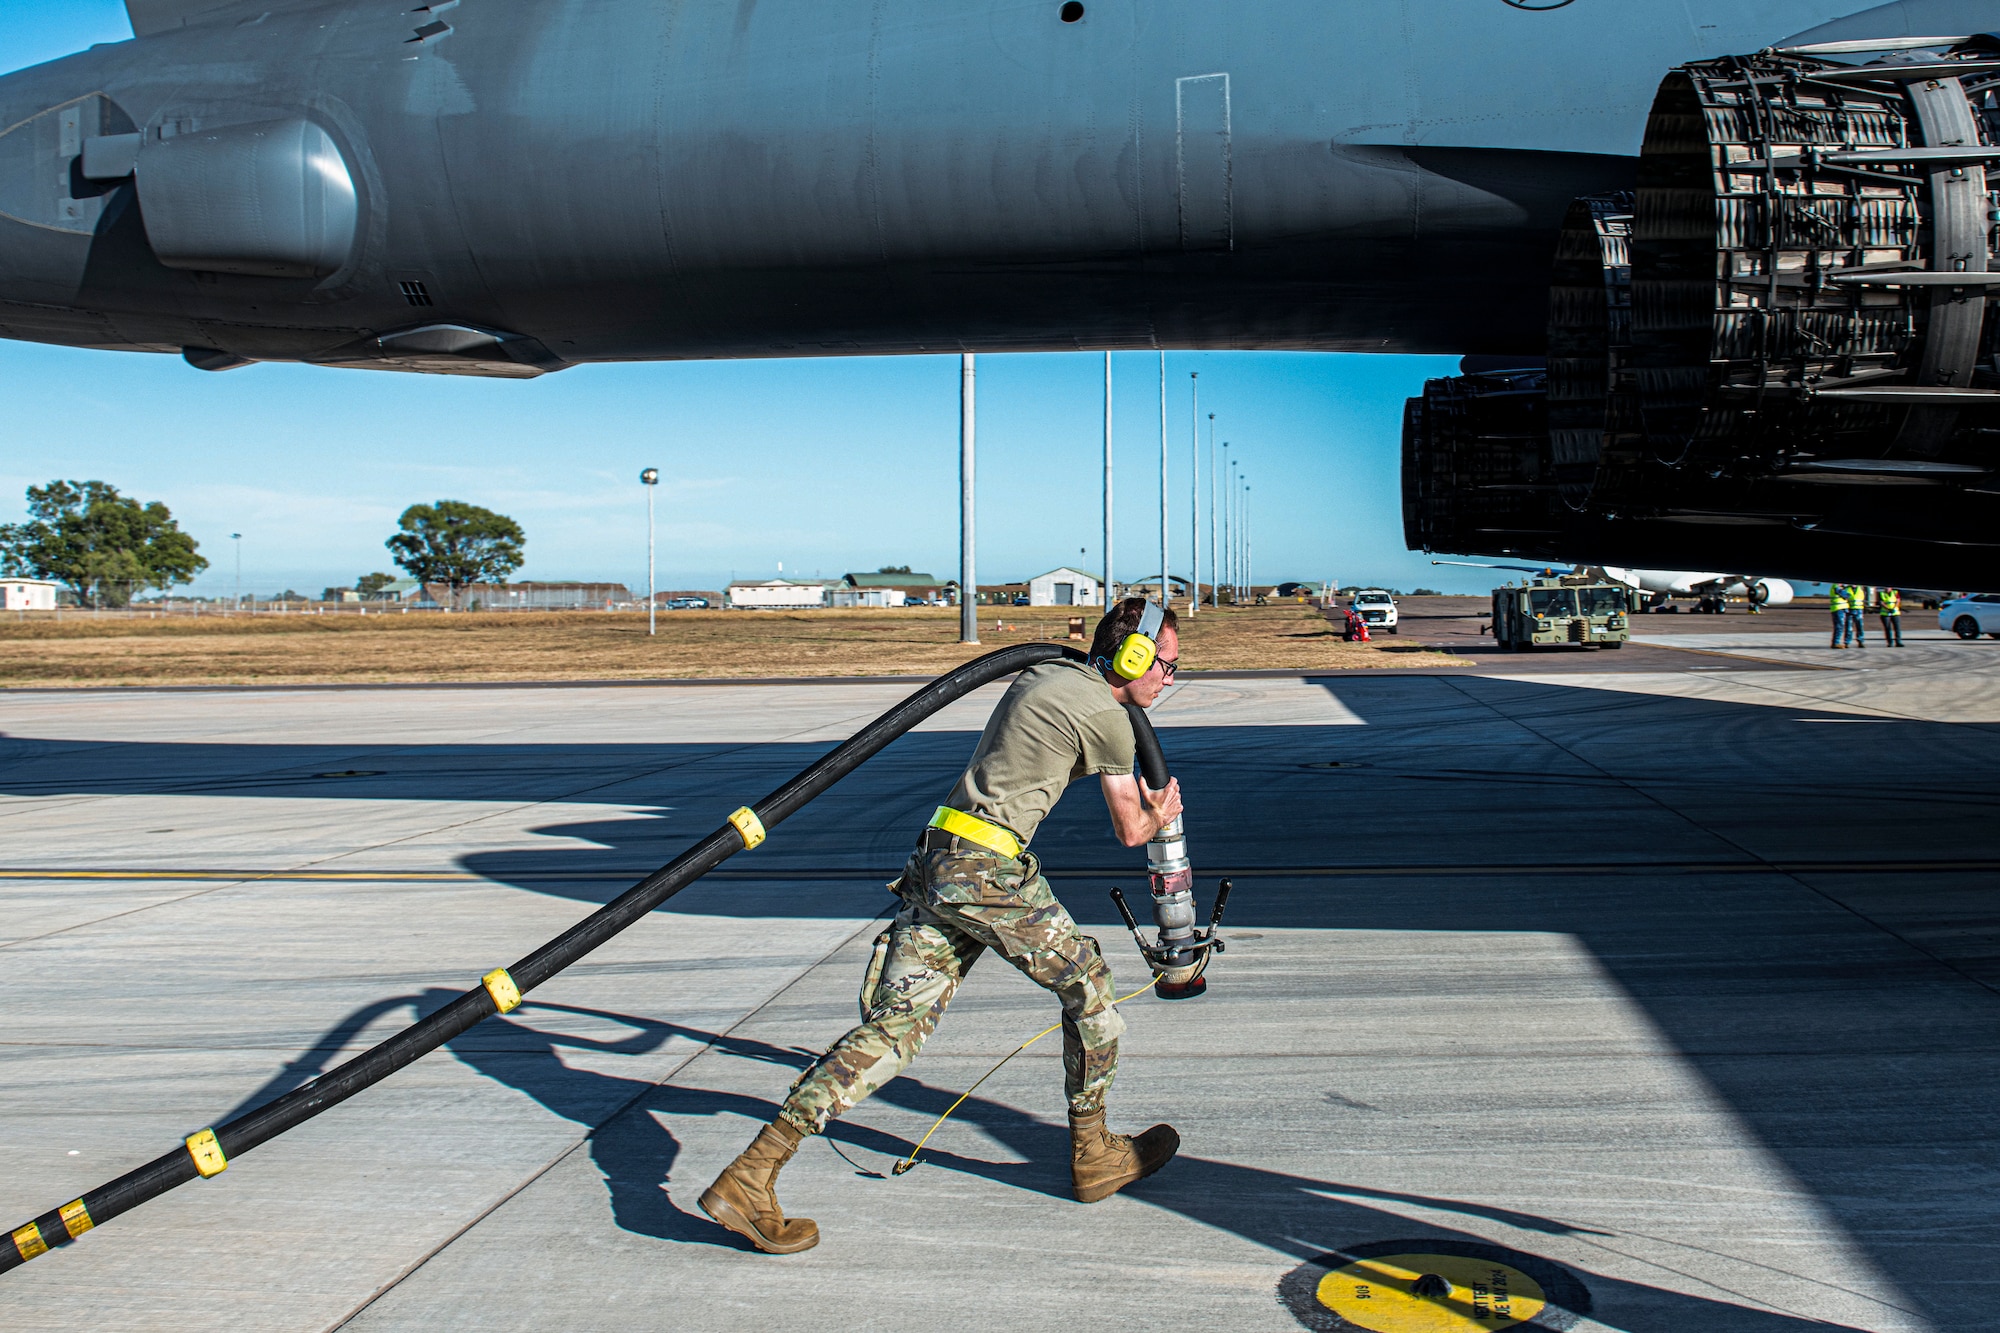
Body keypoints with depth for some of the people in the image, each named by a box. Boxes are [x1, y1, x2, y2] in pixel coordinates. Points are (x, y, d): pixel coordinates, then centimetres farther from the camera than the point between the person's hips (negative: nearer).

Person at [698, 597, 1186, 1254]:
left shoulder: (1039, 674, 19)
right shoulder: (1107, 715, -5)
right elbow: (1128, 831, 7)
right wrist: (1158, 815, 29)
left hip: (934, 863, 8)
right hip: (991, 873, -8)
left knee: (891, 1026, 2)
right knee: (1088, 986, 14)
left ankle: (750, 1176, -5)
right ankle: (1093, 1156, 27)